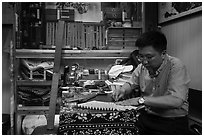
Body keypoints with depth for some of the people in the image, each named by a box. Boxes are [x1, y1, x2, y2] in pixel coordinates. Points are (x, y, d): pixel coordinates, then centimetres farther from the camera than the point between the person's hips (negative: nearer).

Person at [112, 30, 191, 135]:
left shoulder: (176, 66, -15)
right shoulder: (142, 66, 3)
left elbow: (176, 100, -27)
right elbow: (131, 83, 19)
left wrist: (141, 100, -26)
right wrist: (123, 90, -4)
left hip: (172, 122, -6)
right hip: (146, 117, 6)